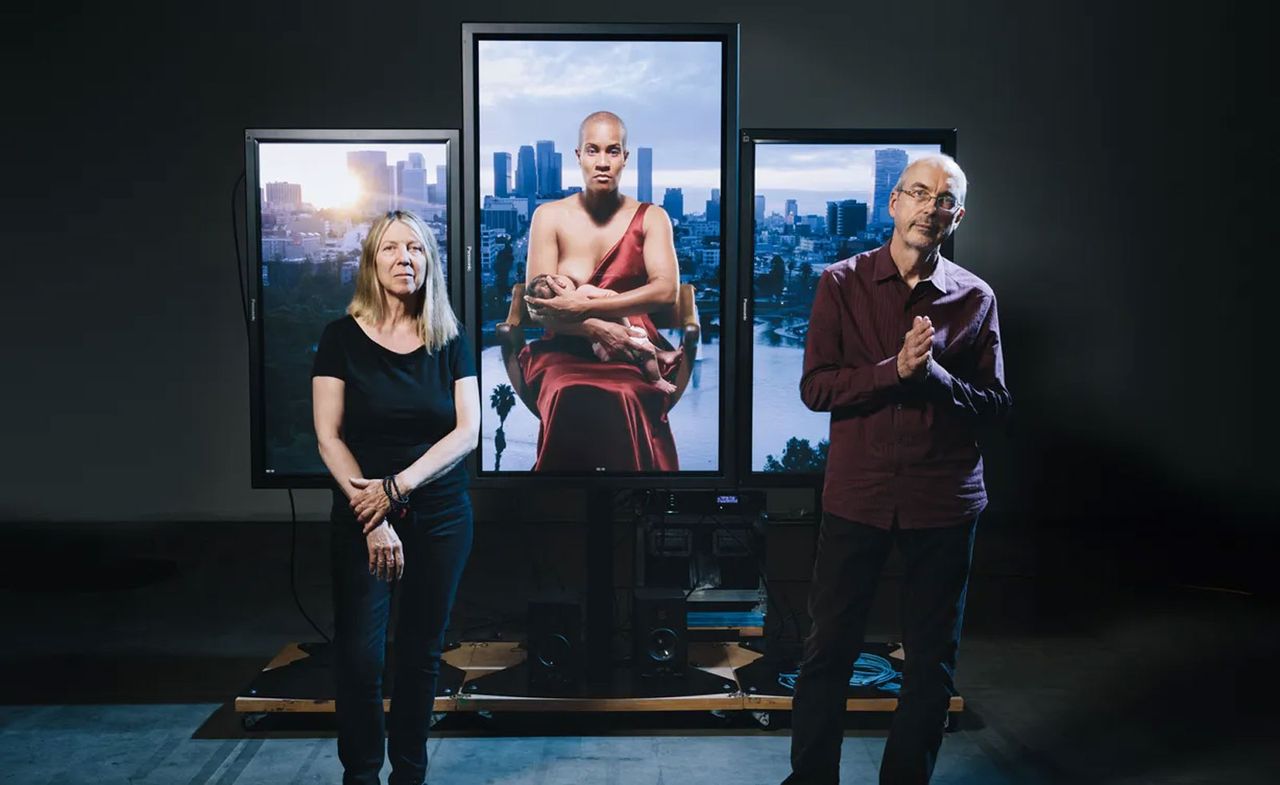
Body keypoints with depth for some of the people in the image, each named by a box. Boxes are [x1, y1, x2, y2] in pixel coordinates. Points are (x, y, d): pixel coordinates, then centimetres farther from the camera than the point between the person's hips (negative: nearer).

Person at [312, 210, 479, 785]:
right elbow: (329, 436, -7)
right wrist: (373, 518, -14)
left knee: (421, 652, 8)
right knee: (358, 656, 0)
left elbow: (468, 431, -5)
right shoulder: (343, 338, -2)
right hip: (360, 520, -1)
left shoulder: (450, 341, 2)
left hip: (440, 516, 2)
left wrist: (396, 487, -15)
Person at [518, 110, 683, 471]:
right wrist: (598, 329, -16)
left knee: (625, 399, -35)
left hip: (633, 352, 0)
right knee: (570, 398, -35)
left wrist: (583, 307, -15)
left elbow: (666, 290, -6)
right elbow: (537, 306, 1)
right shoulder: (550, 216, 9)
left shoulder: (650, 218, 11)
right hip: (565, 350, 0)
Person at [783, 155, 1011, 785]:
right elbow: (815, 387, -7)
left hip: (944, 499, 2)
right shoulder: (842, 283, 0)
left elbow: (995, 402, 2)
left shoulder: (975, 298, 4)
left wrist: (935, 374, -16)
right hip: (858, 493, -1)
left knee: (933, 659, 12)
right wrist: (897, 368, -20)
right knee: (829, 646, 7)